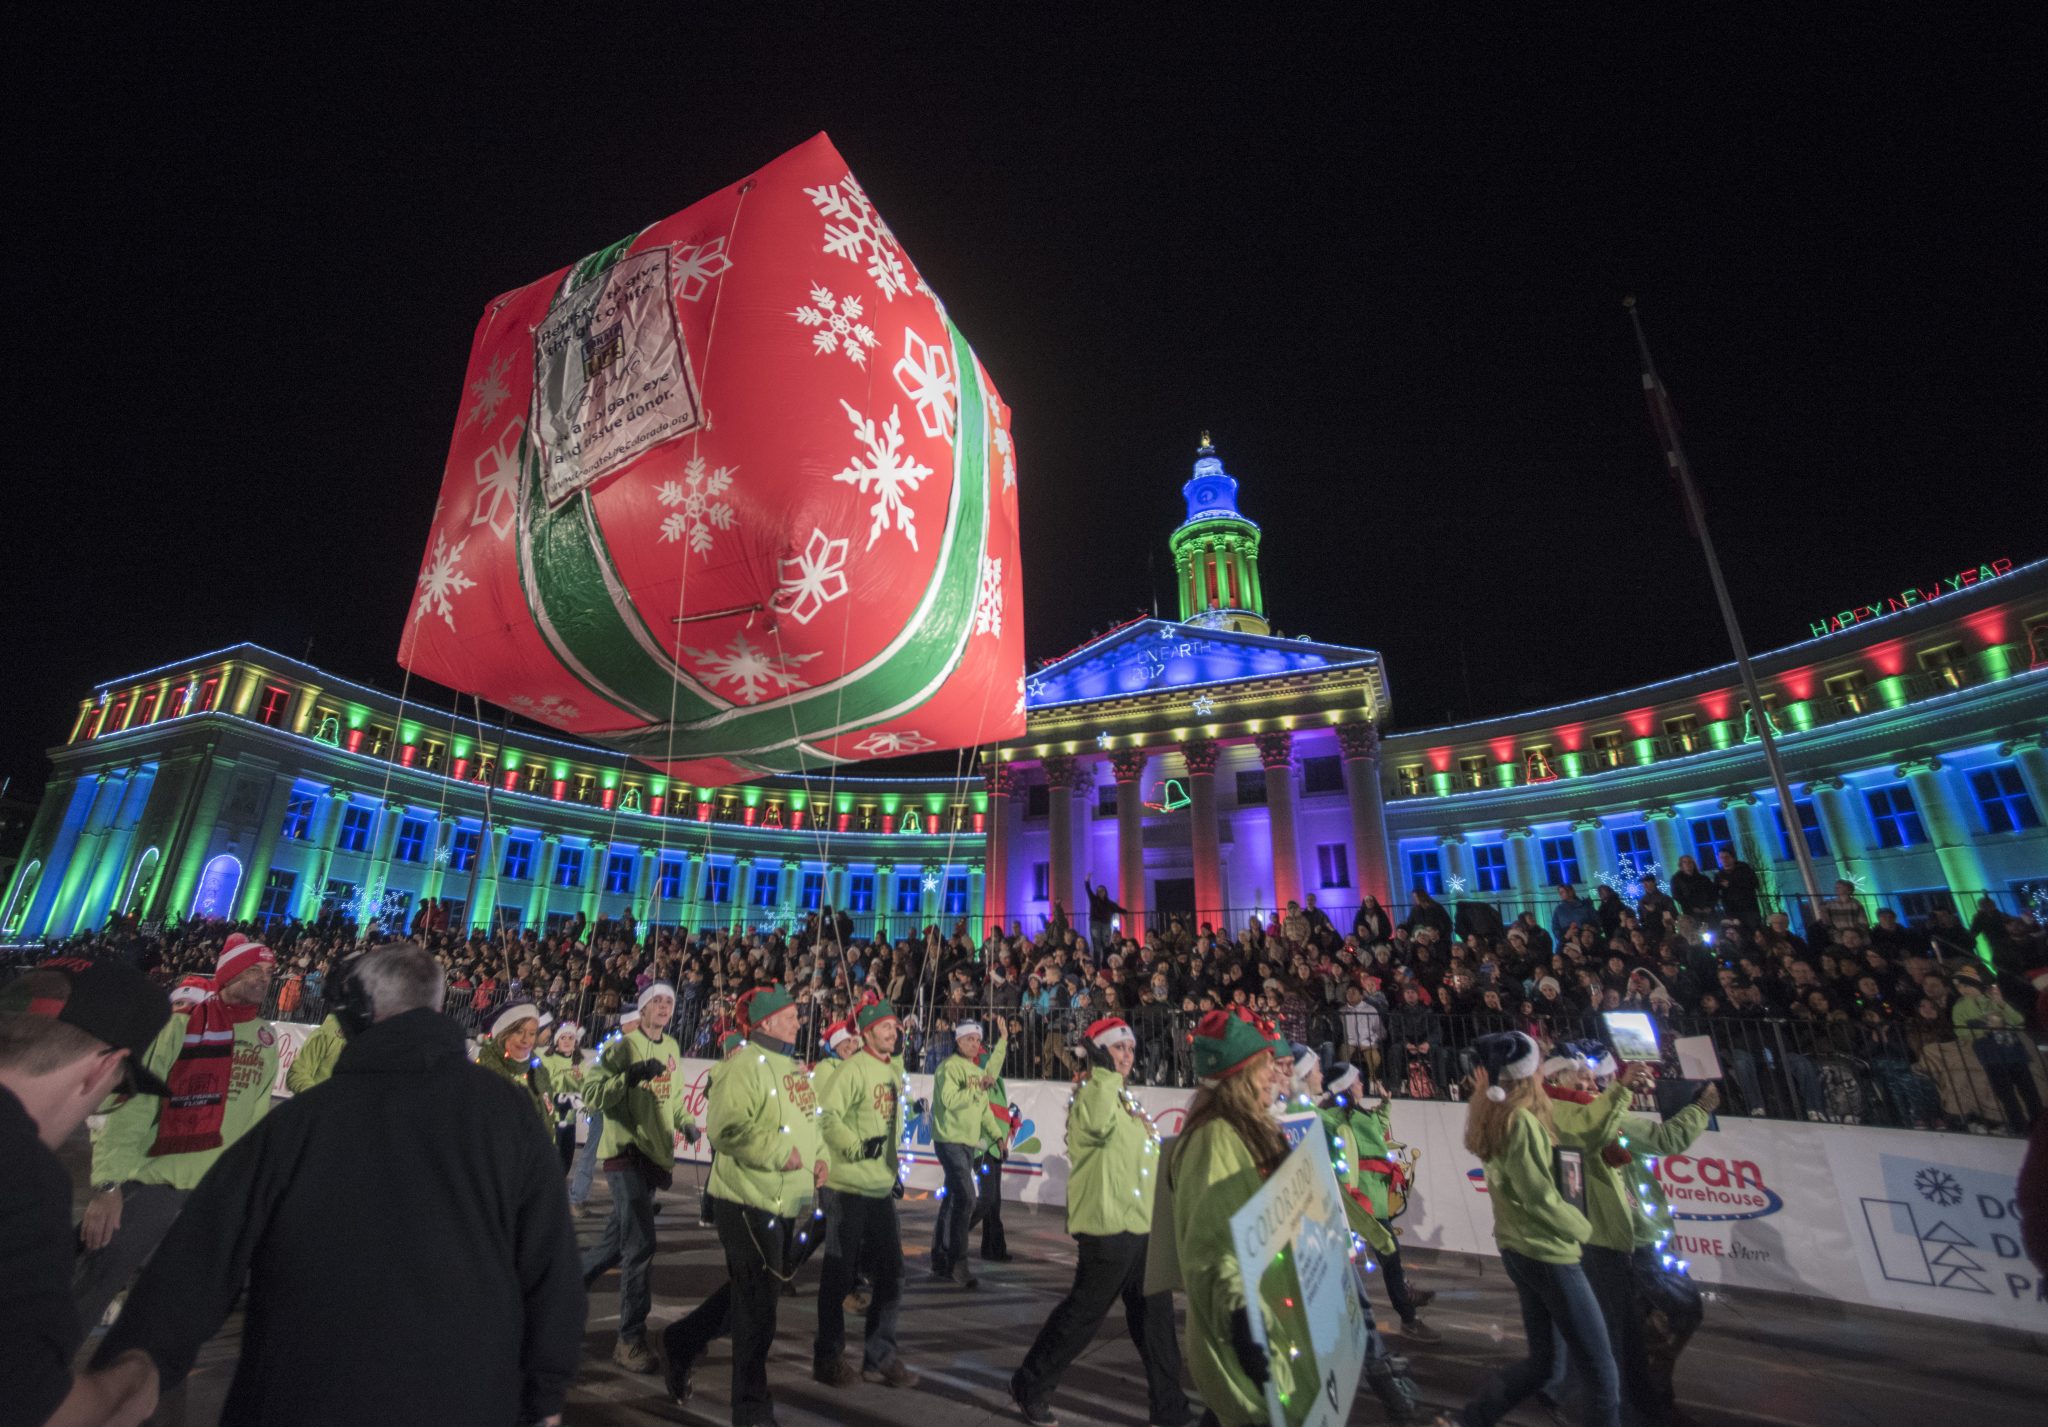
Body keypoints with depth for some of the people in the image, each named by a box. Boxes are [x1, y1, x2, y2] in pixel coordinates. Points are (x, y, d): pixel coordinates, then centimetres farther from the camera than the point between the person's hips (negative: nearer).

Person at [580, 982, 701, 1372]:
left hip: (656, 1156, 7)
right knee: (641, 1244, -9)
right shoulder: (622, 1047, -10)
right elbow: (591, 1093, -17)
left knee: (617, 1241, 17)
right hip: (626, 1153, -7)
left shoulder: (672, 1048, 10)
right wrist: (633, 1075, -29)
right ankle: (631, 1340, 4)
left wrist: (686, 1122, 7)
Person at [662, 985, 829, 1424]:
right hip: (750, 1202, -9)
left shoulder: (794, 1066, 11)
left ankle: (683, 1343, 45)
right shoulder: (744, 1064, -18)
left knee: (748, 1295, 23)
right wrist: (779, 1152, -27)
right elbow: (728, 1128, -27)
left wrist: (821, 1157, 4)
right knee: (757, 1309, 5)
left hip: (792, 1202, 9)